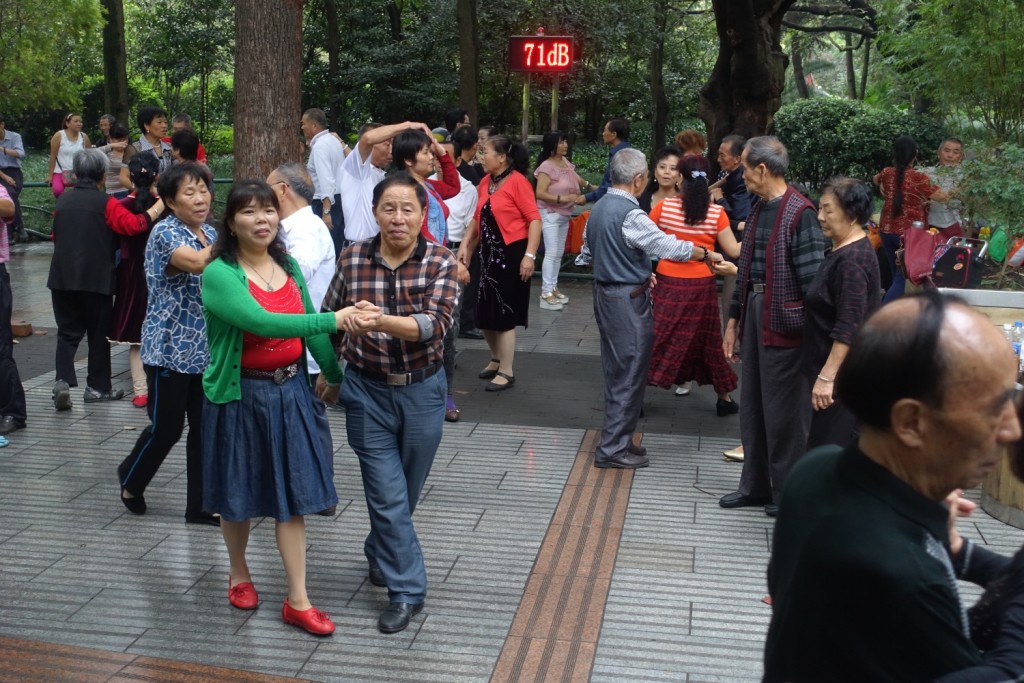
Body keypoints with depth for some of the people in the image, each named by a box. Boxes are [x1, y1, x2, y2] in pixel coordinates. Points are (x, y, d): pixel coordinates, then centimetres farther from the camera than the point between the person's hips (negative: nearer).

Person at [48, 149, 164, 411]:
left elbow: (56, 236, 17)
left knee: (67, 331, 9)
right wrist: (158, 207, -13)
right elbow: (133, 224, -21)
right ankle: (97, 387, 14)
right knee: (99, 334, 8)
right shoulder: (105, 203, -10)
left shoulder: (63, 201, 7)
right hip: (96, 279, -4)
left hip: (62, 278, 4)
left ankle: (62, 381, -9)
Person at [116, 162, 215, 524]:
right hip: (171, 348, -6)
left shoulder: (211, 232, 10)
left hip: (206, 349, 7)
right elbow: (198, 263, -32)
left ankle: (199, 505, 16)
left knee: (205, 428, 6)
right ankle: (131, 478, 31)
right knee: (166, 428, 2)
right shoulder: (165, 232, -13)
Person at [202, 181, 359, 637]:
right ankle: (239, 576, 37)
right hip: (240, 394, -4)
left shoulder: (288, 267, 3)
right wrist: (333, 320, -37)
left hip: (290, 389, 4)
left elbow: (310, 327, 13)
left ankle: (297, 601, 12)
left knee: (293, 494, 5)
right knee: (239, 493, 12)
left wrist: (333, 374, 18)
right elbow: (261, 322, -31)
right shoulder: (219, 275, -16)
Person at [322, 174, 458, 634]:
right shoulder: (352, 259, -5)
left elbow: (435, 324, -25)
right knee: (387, 494, -2)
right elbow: (330, 319, 10)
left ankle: (380, 555, 44)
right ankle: (406, 590, 12)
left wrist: (379, 322, -39)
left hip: (422, 391, 1)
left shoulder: (440, 262, -11)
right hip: (368, 392, 0)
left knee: (407, 491, 17)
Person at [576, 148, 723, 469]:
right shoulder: (631, 215, -21)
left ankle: (616, 439, 26)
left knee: (616, 371, 17)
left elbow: (588, 254, 15)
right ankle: (613, 448, 5)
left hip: (605, 294, 9)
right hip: (629, 300, -9)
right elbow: (670, 247, -22)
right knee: (630, 373, 0)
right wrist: (707, 255, -6)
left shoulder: (599, 208, 7)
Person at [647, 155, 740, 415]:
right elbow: (734, 251, -2)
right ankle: (725, 398, 26)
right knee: (708, 340, 14)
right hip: (702, 285, 0)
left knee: (657, 338, 10)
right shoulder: (716, 213, -7)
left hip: (668, 283, 0)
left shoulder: (664, 207, -6)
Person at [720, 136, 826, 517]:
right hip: (755, 311, 9)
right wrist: (733, 320, 18)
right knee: (752, 405, 15)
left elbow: (812, 279, -18)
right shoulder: (759, 211, 12)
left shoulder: (799, 213, -16)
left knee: (784, 411, 3)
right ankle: (755, 485, 28)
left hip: (783, 321, -9)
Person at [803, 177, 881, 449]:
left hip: (843, 374, -10)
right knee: (847, 448, 15)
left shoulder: (852, 259, -19)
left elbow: (848, 328, -24)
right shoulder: (842, 251, 13)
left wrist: (827, 376, -25)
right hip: (842, 371, 10)